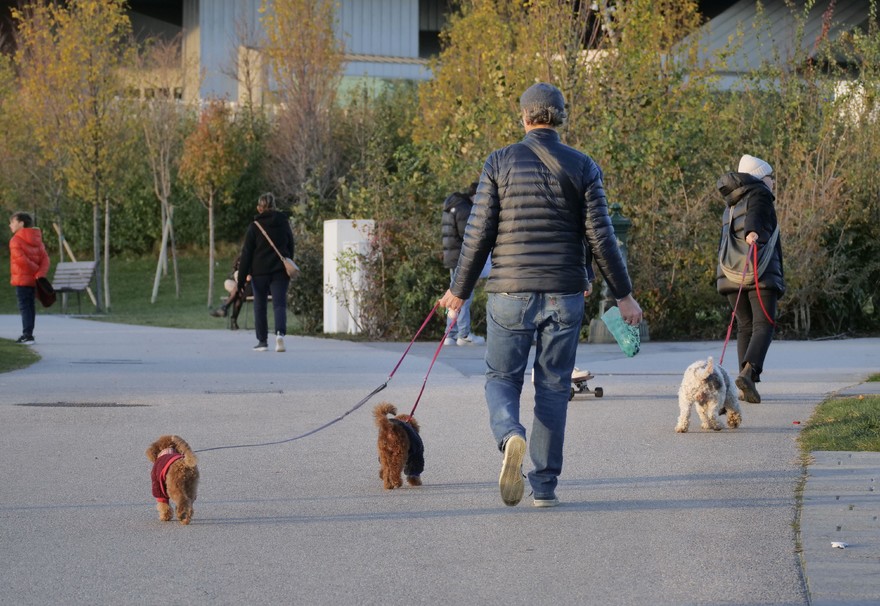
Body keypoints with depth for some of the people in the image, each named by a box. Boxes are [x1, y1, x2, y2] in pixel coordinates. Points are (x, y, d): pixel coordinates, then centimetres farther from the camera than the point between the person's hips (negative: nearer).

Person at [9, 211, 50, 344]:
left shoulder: (15, 240, -10)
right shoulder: (37, 240, 11)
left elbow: (21, 259, -21)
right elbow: (45, 259, 1)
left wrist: (36, 271, -10)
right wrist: (40, 274, -11)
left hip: (22, 279, -7)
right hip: (33, 280, 7)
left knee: (24, 307, -6)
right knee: (30, 307, 12)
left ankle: (27, 335, -12)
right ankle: (28, 335, 17)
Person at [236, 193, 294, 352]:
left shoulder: (255, 227, -4)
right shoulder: (284, 224, 6)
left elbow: (246, 254, -5)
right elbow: (291, 249, 12)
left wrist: (241, 280, -3)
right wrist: (288, 270, 22)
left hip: (260, 272, -2)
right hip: (280, 272, 2)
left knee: (260, 306, 10)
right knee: (280, 304, -3)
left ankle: (262, 341, 12)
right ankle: (280, 332, -28)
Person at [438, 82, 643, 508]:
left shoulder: (501, 162, -2)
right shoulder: (582, 167, 1)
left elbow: (479, 234, -3)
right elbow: (600, 238, -3)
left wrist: (459, 290, 7)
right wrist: (623, 294, 5)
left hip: (511, 293, -1)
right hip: (564, 293, 1)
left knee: (502, 379, 9)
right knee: (553, 386, 10)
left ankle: (510, 437, -22)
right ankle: (545, 484, 9)